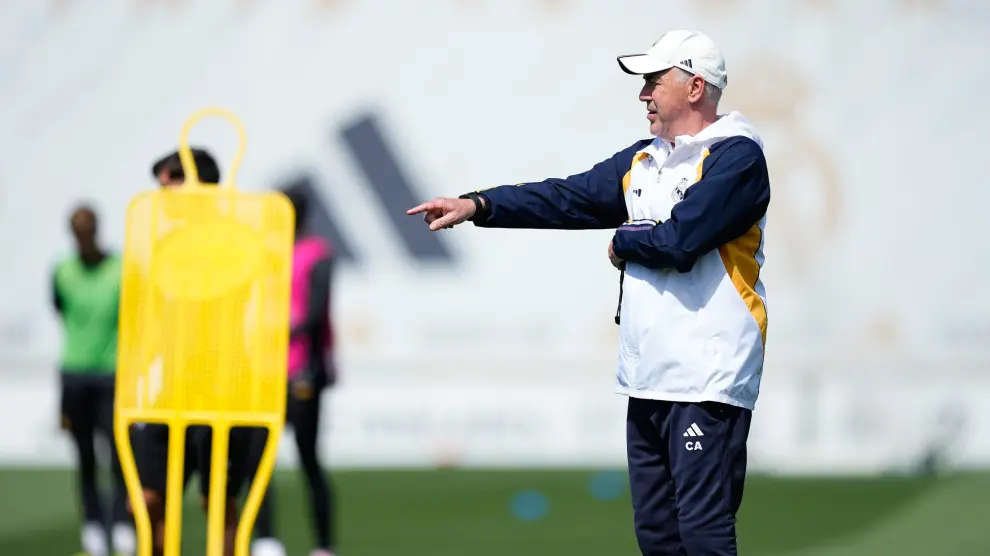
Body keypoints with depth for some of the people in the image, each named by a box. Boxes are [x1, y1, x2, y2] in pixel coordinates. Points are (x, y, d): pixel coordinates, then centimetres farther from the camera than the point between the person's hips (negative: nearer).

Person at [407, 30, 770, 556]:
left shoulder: (737, 158, -9)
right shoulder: (642, 161, 18)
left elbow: (679, 239, -19)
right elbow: (567, 198, 12)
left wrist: (622, 244, 0)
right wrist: (478, 205, 1)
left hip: (707, 381, -9)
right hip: (647, 378, 9)